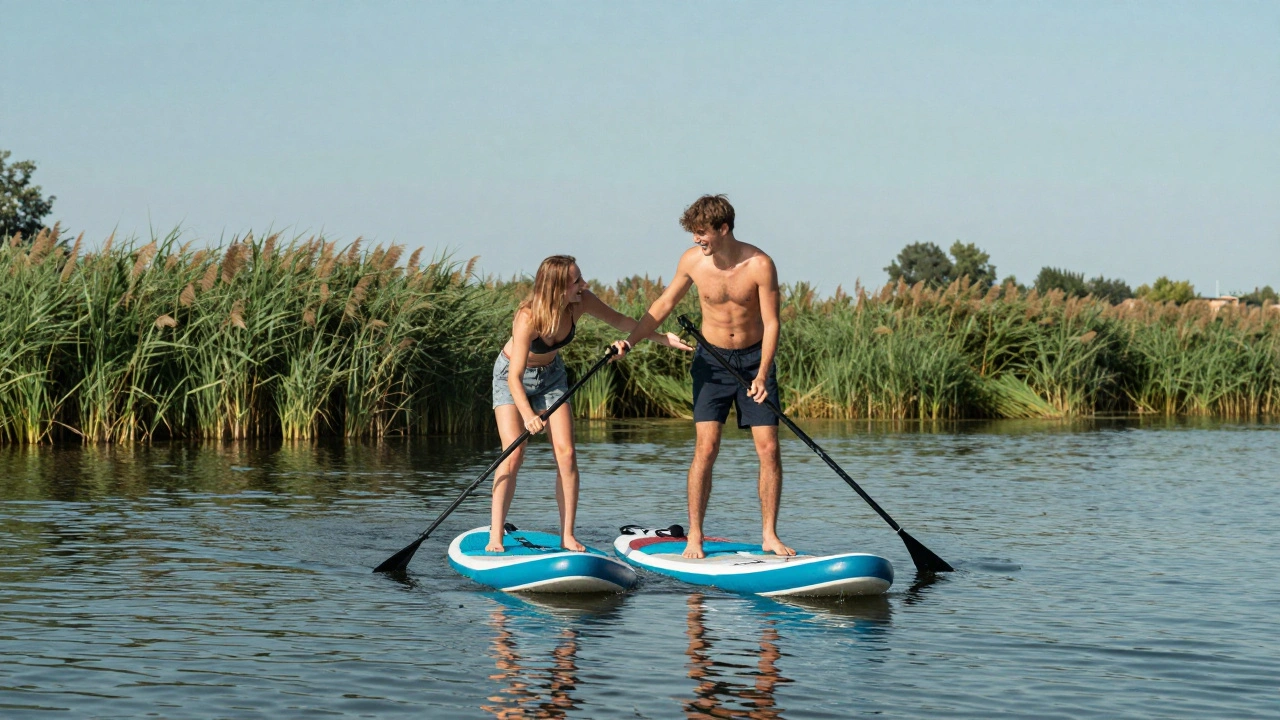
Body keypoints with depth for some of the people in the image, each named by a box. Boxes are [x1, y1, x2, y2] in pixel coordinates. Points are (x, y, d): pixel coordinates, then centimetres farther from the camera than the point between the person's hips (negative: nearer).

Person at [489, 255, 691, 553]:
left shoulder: (581, 303, -21)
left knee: (566, 454, -7)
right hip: (512, 375, -5)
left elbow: (619, 321, 0)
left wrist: (662, 338, 3)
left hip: (550, 375, 5)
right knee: (514, 454, -17)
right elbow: (515, 377, -34)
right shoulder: (528, 318, -35)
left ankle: (567, 536, -2)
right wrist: (528, 415, -48)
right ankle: (495, 537, -13)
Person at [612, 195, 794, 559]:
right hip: (712, 360, 1)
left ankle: (769, 536, 6)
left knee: (769, 449, -4)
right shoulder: (692, 260, -10)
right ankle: (694, 538, -3)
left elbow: (771, 324, -15)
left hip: (754, 359, -1)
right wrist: (630, 340, -6)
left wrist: (762, 375, -25)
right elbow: (665, 303, 5)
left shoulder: (759, 265, -18)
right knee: (706, 448, -8)